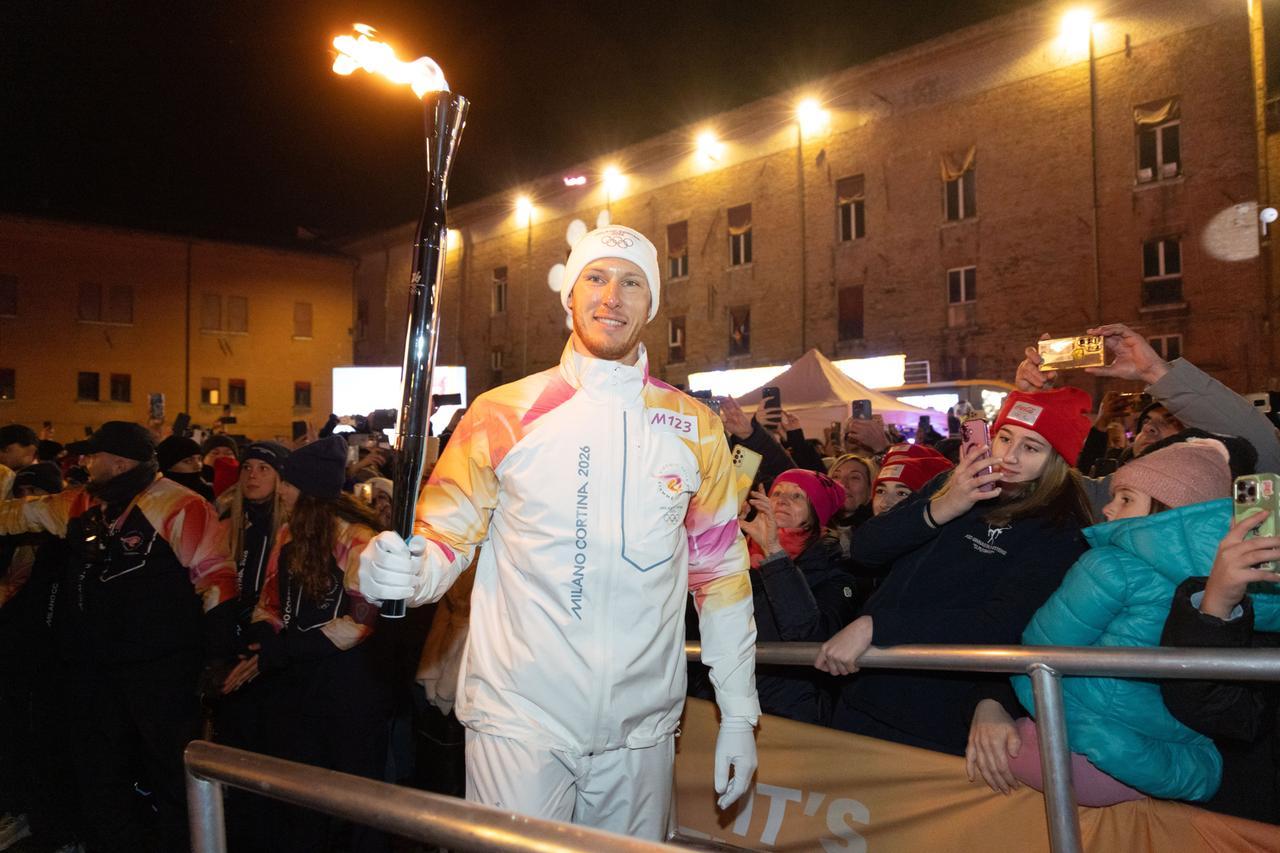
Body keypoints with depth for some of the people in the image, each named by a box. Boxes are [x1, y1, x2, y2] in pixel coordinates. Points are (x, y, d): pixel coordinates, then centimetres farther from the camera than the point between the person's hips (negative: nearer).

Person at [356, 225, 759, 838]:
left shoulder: (696, 429, 2)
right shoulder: (501, 414, -4)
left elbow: (721, 571, 6)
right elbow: (446, 536, 0)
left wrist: (739, 715, 5)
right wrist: (402, 570, -24)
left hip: (642, 729, 3)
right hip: (520, 722, -2)